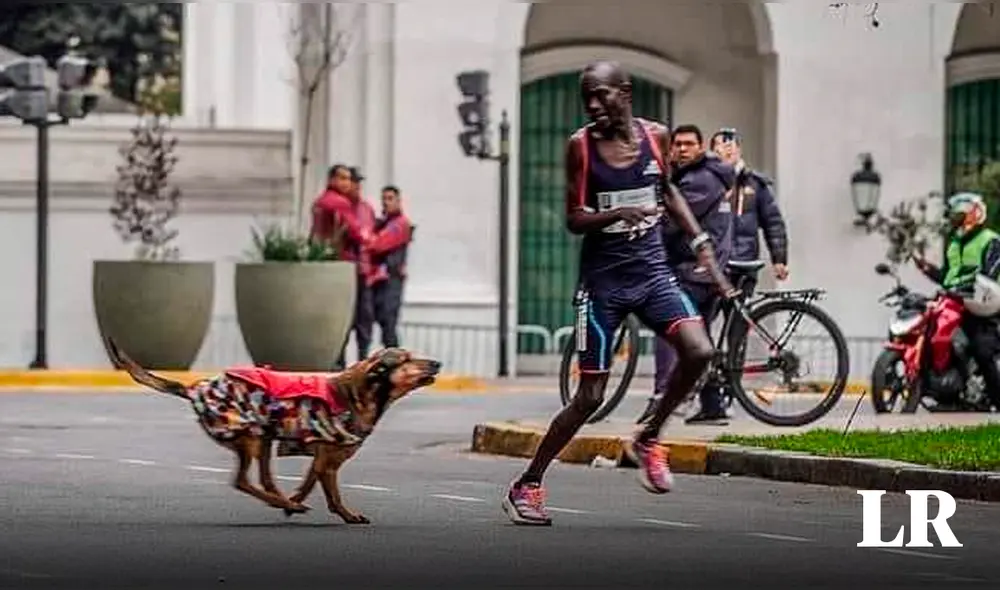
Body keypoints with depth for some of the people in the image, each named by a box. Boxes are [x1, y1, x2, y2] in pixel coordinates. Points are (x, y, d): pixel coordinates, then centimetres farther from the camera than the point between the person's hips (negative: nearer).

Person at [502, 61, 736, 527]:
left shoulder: (656, 136, 2)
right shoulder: (581, 145, -7)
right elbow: (573, 220, -8)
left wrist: (702, 244, 15)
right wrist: (616, 214, -26)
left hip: (651, 269, 3)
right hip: (602, 277, -3)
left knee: (698, 351, -21)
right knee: (590, 397, -3)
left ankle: (648, 440, 3)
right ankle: (526, 485, 13)